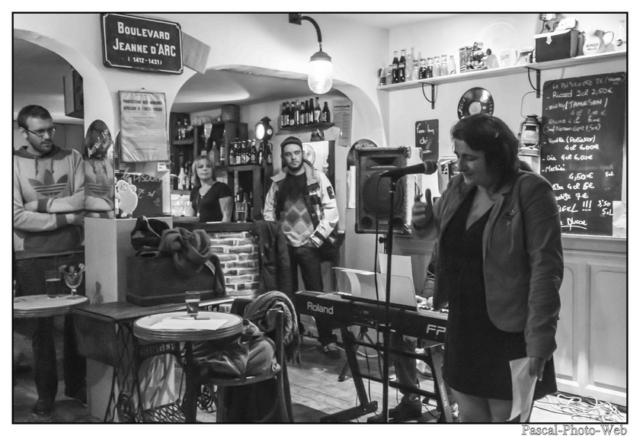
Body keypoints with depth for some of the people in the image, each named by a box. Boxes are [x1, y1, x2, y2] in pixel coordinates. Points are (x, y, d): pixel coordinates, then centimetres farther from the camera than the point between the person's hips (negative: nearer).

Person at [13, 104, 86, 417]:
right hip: (33, 257, -1)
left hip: (72, 253, 2)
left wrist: (42, 204, -12)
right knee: (40, 326, 7)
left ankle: (76, 384, 25)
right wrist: (65, 217, -14)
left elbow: (84, 200, -7)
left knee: (76, 321, 9)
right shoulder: (14, 163, -1)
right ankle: (46, 393, 20)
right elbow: (17, 217, -11)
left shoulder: (71, 157, 5)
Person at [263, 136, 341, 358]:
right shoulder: (277, 182, 8)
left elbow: (331, 210, -4)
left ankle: (327, 340, 4)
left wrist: (318, 236, -9)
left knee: (316, 293, -4)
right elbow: (268, 212, 12)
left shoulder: (317, 178, -1)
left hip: (308, 245, -3)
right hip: (284, 245, 3)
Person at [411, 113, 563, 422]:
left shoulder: (531, 192, -14)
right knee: (470, 417, 15)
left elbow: (546, 269, -17)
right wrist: (423, 221, -2)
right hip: (462, 328, 6)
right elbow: (436, 228, 23)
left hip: (509, 334, -6)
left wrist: (539, 343, -21)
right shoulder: (459, 187, 6)